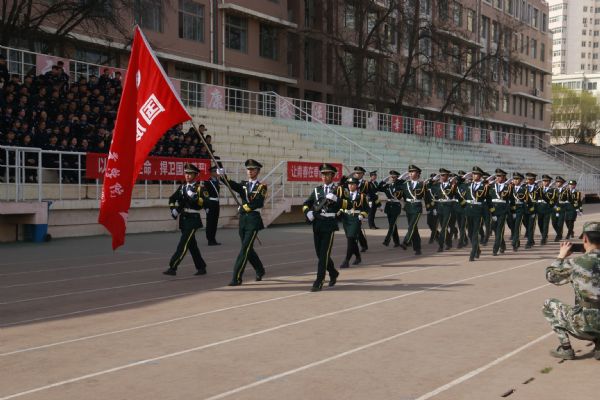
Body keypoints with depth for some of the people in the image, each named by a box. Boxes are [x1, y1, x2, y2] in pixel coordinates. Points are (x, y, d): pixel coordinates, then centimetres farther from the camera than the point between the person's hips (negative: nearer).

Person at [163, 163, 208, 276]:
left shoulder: (199, 188, -4)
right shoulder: (182, 187, 12)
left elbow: (206, 203, -13)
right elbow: (172, 199, 21)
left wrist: (196, 198, -26)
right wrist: (173, 209, 6)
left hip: (193, 219, -7)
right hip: (183, 219, 7)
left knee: (183, 244, -12)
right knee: (192, 244, 13)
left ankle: (172, 267, -15)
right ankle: (201, 267, 24)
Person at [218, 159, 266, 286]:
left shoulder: (261, 186, 0)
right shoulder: (243, 184, 12)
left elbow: (258, 203, -15)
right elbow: (233, 185, -11)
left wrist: (244, 207, -13)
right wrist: (223, 176, -28)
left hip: (253, 220, -6)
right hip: (242, 219, 6)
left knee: (245, 248, -11)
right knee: (248, 249, 14)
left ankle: (237, 277, -12)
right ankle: (260, 270, 35)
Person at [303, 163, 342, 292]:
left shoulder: (338, 189, 3)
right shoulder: (317, 190, 15)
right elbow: (306, 204, 15)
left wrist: (336, 199, -24)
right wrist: (308, 212, -6)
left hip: (329, 224, -5)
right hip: (317, 223, 5)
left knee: (324, 253, -9)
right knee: (319, 253, 11)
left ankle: (319, 281, -7)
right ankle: (333, 273, 33)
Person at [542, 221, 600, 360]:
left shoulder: (575, 263, -12)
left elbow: (551, 276, 4)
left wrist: (561, 256, 17)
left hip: (585, 326, -5)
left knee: (548, 304, 16)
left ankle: (565, 348, 11)